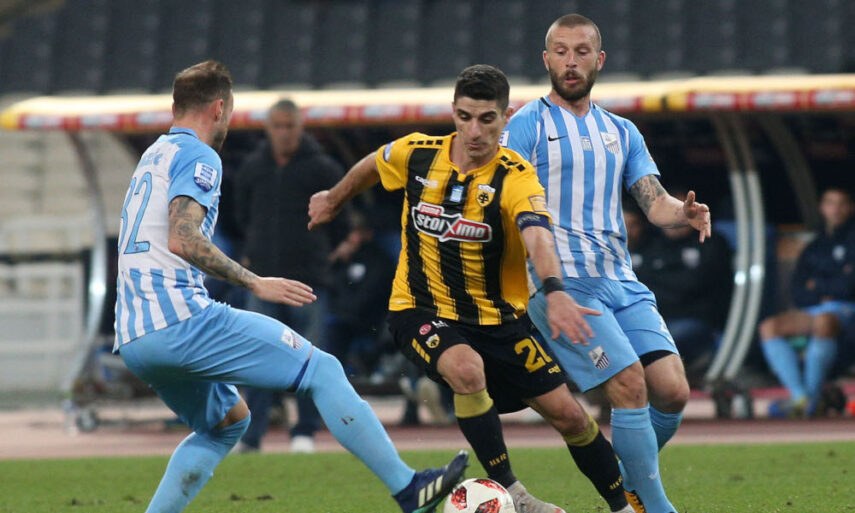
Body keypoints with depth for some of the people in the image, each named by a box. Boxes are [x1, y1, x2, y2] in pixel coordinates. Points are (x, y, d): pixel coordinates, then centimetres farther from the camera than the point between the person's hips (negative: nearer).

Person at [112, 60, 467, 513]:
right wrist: (254, 284, -16)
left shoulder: (152, 157, 25)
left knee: (227, 421, 28)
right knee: (321, 369, -5)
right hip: (179, 319, -9)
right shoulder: (197, 156, -3)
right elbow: (182, 239, -18)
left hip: (132, 340, 9)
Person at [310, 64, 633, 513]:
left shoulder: (516, 177, -20)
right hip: (420, 311, 0)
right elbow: (370, 167, 16)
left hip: (498, 319, 0)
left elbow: (538, 239, -39)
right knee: (467, 369, -33)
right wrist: (333, 200, 33)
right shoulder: (417, 154, -9)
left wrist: (555, 292, -58)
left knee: (567, 413, -3)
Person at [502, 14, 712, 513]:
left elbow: (654, 201, 11)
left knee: (673, 391, -7)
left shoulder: (622, 132, 19)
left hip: (623, 282, 6)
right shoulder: (529, 124, 2)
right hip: (562, 281, -6)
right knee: (630, 385, -19)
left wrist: (684, 212, -13)